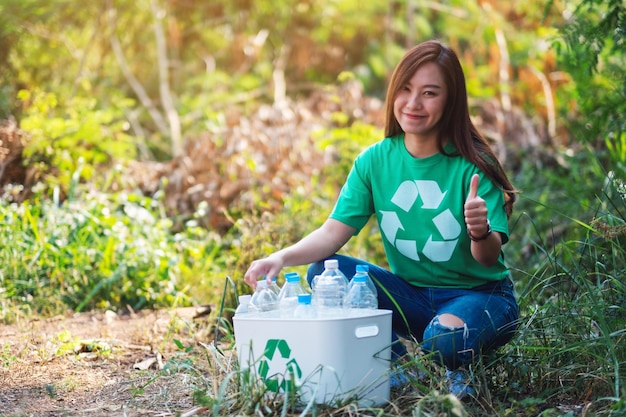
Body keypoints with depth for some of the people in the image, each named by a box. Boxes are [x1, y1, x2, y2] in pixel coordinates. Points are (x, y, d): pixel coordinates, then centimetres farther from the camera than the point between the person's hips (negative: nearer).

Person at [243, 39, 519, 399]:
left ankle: (454, 368, 1)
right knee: (324, 271, -17)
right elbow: (333, 233, -10)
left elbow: (489, 259, -19)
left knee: (445, 338, -37)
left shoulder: (472, 167, -14)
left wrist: (481, 234, -43)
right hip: (411, 295, 4)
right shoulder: (375, 161, -3)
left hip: (479, 294, -4)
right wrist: (283, 257, -29)